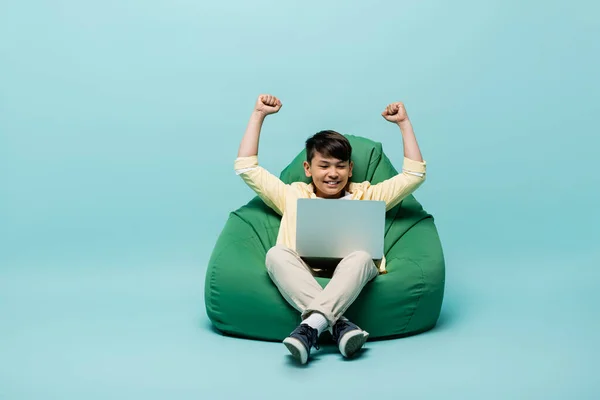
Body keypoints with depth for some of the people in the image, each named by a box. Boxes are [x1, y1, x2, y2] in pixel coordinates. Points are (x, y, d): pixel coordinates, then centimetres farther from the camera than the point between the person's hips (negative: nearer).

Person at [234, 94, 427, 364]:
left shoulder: (366, 196, 29)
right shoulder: (292, 195, 28)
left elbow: (415, 173, 26)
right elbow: (246, 167, 26)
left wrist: (403, 122, 24)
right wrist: (259, 115, 28)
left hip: (349, 280, 0)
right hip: (301, 278, 1)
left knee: (362, 257, -35)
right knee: (276, 253, -33)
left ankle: (312, 324, -50)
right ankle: (338, 324, -45)